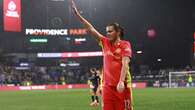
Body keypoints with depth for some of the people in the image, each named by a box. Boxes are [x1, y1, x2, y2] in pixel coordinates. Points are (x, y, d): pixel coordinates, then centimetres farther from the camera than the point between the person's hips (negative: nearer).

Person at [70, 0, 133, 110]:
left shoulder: (125, 45, -1)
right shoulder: (105, 42, 13)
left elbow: (125, 63, -13)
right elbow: (91, 29, 13)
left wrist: (121, 81, -26)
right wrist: (77, 14, 10)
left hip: (122, 85, -4)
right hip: (107, 85, 4)